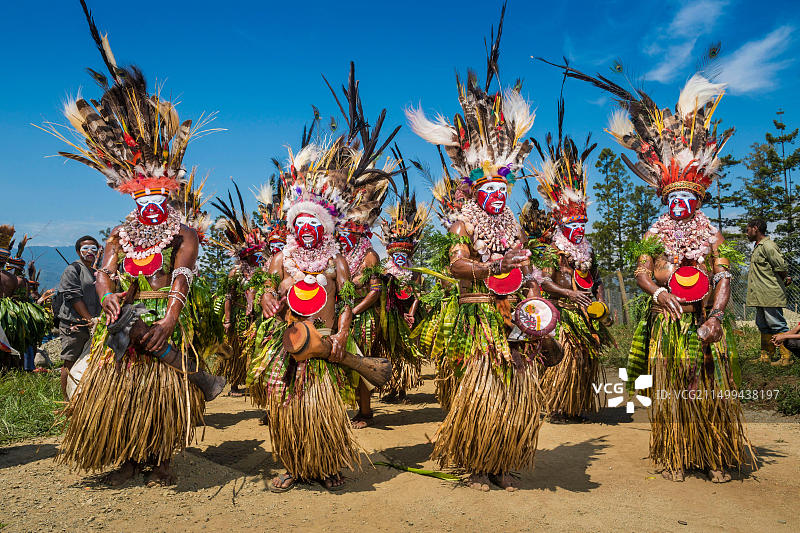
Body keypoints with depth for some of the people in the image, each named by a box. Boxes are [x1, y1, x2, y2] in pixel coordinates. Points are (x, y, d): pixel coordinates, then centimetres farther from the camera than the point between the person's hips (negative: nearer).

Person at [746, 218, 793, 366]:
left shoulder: (768, 246, -14)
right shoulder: (758, 247, 18)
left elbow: (781, 267, -16)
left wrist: (784, 278, 1)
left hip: (770, 295, -10)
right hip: (761, 297, 10)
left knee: (777, 326, -5)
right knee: (763, 326, 14)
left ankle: (786, 357, 1)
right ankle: (766, 356, 22)